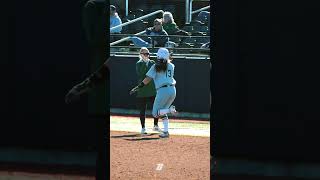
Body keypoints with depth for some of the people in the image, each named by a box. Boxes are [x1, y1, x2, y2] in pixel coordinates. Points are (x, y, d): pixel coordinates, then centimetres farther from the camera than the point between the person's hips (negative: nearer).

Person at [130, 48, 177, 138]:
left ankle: (170, 110, -22)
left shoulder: (155, 67, -4)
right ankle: (166, 132, 8)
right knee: (163, 112, 20)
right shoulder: (171, 66, 9)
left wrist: (138, 87, -6)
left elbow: (147, 79, -9)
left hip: (163, 91, -6)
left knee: (155, 113, 3)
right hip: (172, 90, 6)